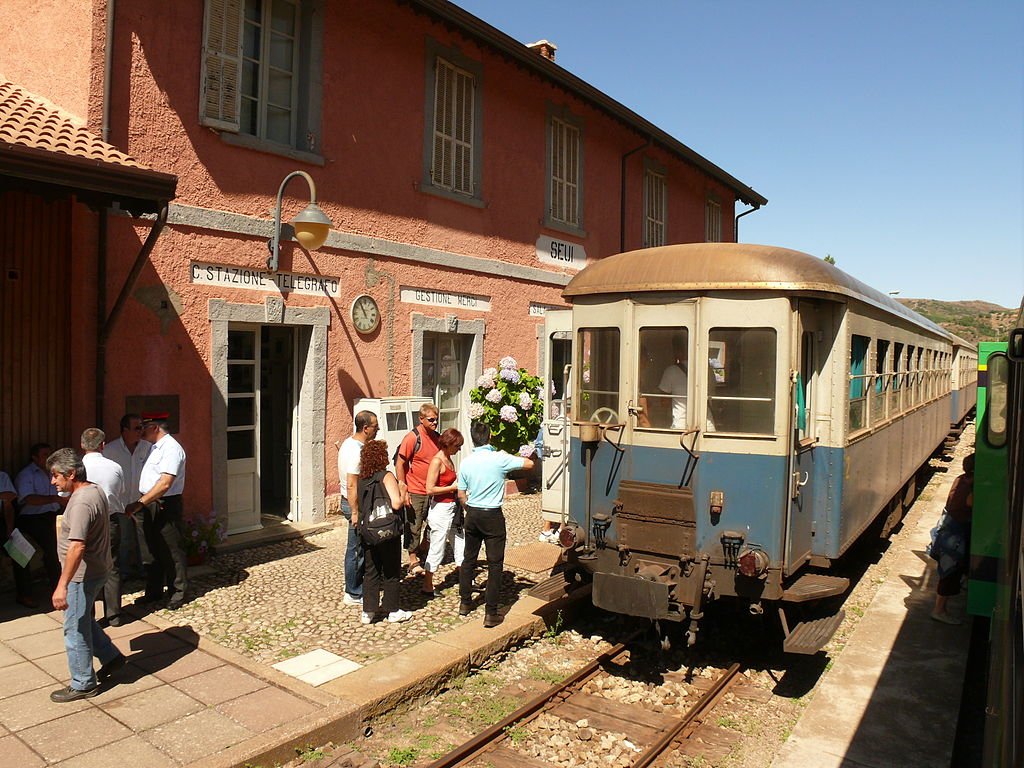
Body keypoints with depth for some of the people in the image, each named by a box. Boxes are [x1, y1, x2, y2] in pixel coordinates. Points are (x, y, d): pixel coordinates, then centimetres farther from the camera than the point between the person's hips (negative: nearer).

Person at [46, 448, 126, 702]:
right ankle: (111, 657, 34)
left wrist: (62, 585, -31)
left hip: (82, 575, -10)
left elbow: (77, 547, -32)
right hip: (96, 569, 10)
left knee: (75, 629, 4)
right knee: (84, 621, 24)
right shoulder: (95, 490, 5)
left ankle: (83, 684, 18)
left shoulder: (81, 503, -26)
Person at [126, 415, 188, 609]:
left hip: (166, 506, -9)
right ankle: (154, 591, 29)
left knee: (171, 552, 0)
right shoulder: (154, 447, 13)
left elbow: (165, 484, -24)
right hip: (150, 506, 9)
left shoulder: (171, 448, -17)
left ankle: (178, 593, 11)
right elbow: (148, 480, 15)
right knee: (154, 550, 17)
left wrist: (140, 503, -24)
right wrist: (140, 504, 4)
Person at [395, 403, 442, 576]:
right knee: (414, 527, 2)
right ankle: (413, 562, 14)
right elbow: (400, 464, -13)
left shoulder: (437, 438, 7)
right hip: (416, 492, -7)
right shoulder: (412, 438, -13)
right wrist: (403, 490, -16)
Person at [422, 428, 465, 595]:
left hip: (452, 507, 9)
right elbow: (430, 489, -22)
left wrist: (459, 484, 3)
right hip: (440, 508, -9)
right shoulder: (437, 461, -17)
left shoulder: (449, 460, 9)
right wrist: (452, 487, -16)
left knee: (461, 541, 15)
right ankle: (427, 586, 13)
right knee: (437, 548, 1)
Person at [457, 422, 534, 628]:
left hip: (472, 515, 4)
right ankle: (490, 614, 3)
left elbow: (461, 495, 4)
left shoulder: (466, 462, -2)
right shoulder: (500, 459, -14)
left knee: (469, 559, 19)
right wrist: (510, 458, 10)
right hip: (493, 517, -4)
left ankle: (465, 603, 30)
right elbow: (529, 464, -6)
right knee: (495, 564, 2)